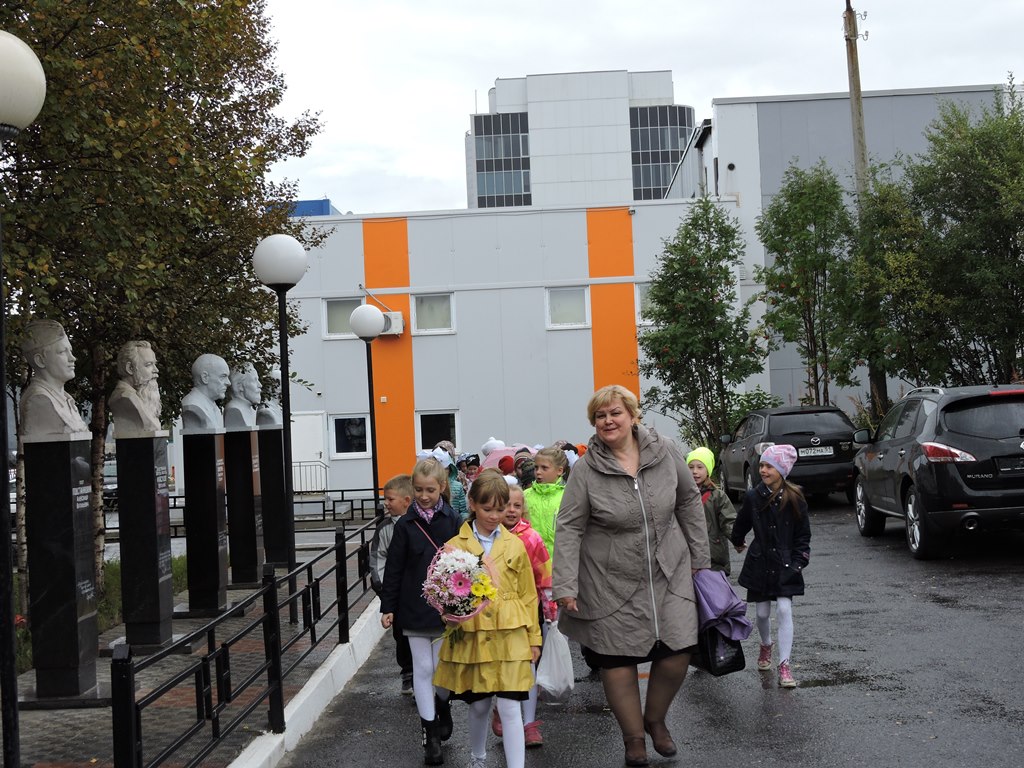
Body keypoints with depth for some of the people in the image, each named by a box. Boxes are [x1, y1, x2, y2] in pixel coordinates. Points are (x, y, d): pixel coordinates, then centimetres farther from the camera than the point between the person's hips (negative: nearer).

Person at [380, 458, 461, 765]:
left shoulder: (453, 522, -2)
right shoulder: (406, 525, -1)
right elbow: (394, 569, 1)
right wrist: (387, 607, -2)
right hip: (415, 608, 0)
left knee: (442, 667, 6)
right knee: (423, 668, 4)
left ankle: (442, 706, 37)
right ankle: (430, 734, 11)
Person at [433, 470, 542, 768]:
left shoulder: (514, 545, 2)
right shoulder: (455, 546, -2)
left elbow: (528, 596, 8)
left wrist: (534, 638, 9)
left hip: (510, 638, 0)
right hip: (472, 638, 0)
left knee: (510, 708, -5)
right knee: (479, 705, 14)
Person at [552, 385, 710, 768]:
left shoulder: (665, 452, -4)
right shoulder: (586, 469, -11)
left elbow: (689, 502, 8)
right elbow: (569, 528, -10)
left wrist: (699, 556, 10)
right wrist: (565, 585, -16)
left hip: (669, 573, 2)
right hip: (612, 582, -2)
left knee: (677, 652, -1)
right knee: (618, 660, 4)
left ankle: (655, 718, 28)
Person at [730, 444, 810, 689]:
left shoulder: (795, 499, -7)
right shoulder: (753, 497, -5)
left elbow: (803, 535, 0)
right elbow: (741, 524, 14)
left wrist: (799, 562, -5)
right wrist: (737, 542, 27)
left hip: (785, 564, -2)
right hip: (759, 563, 2)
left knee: (784, 610, -11)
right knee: (762, 612, 10)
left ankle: (784, 664, -6)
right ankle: (765, 646, 40)